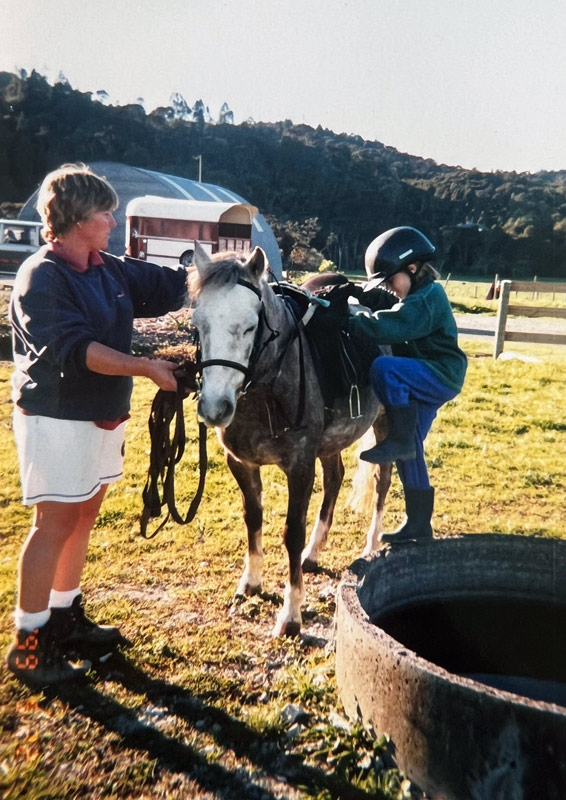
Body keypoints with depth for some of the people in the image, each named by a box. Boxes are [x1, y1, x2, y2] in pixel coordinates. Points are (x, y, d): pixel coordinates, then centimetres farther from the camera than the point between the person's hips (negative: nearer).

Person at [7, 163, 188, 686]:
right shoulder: (42, 277, -15)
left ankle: (66, 619, 32)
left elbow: (173, 286, 11)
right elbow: (76, 350, -26)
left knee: (83, 518, 16)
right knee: (54, 526, 0)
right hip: (56, 420, -8)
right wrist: (148, 367, -30)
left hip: (104, 417, 8)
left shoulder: (111, 272, 8)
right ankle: (29, 643, 16)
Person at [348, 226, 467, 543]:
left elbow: (389, 327, -27)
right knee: (410, 452, 8)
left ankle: (400, 439, -19)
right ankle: (419, 524, 17)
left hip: (440, 376, -10)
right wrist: (361, 312, -3)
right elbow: (392, 324, 13)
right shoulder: (417, 298, 17)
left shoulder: (428, 297, -14)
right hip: (425, 381, 10)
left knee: (384, 367, -30)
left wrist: (352, 319, -22)